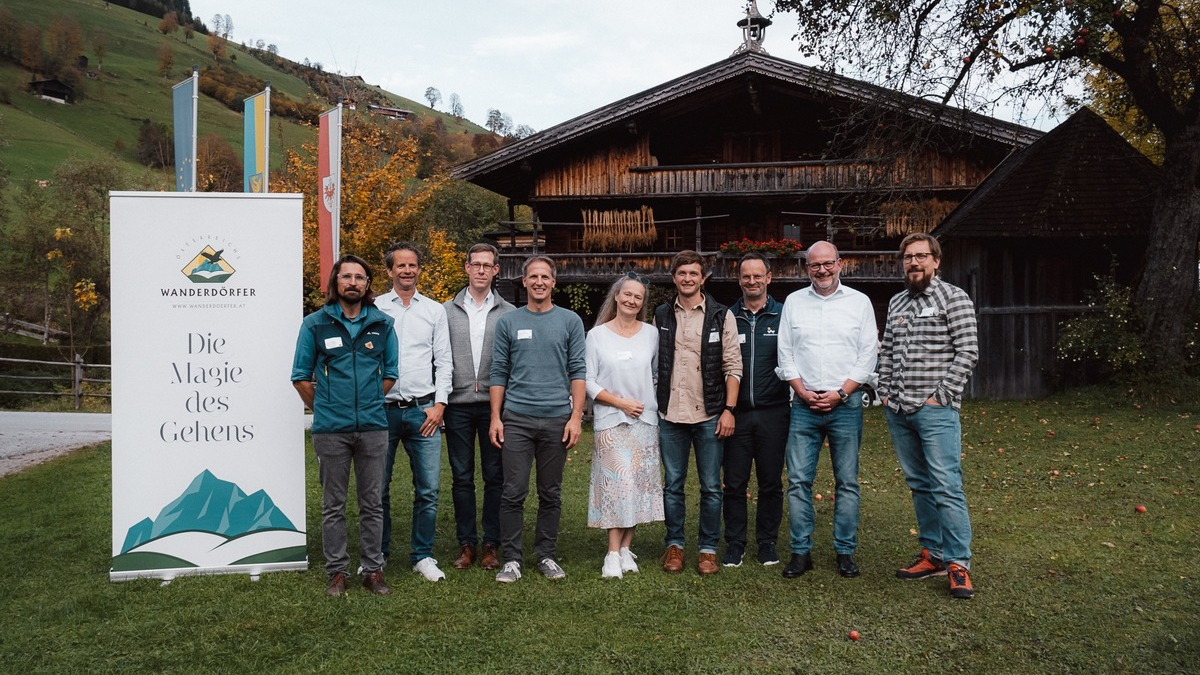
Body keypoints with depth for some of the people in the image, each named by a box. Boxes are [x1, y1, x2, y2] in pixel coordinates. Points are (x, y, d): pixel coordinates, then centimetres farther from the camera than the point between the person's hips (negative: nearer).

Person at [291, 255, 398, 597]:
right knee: (333, 505, 6)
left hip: (373, 427, 1)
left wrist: (369, 403, 10)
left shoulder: (382, 324, 7)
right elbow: (301, 377, 8)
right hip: (330, 429, -1)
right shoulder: (315, 324, 3)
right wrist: (324, 408, 8)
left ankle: (373, 570, 16)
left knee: (373, 503, 7)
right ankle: (337, 572, 16)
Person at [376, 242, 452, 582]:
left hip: (423, 410, 1)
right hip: (382, 409, -1)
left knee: (428, 489, 1)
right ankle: (377, 555, 20)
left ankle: (423, 556, 13)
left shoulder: (434, 310, 10)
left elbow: (443, 361, 9)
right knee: (378, 488, 5)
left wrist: (439, 404, -1)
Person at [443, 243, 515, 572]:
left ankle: (492, 545, 13)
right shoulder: (447, 311, 8)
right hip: (458, 404, 1)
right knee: (462, 477, 5)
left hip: (494, 404, -1)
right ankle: (467, 544, 15)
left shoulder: (509, 312, 5)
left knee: (495, 476, 4)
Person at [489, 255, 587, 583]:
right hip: (517, 419, 0)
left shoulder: (570, 321, 5)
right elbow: (499, 373, 7)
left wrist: (576, 417, -5)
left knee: (551, 494, 9)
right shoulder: (508, 322, 7)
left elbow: (578, 371, 3)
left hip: (557, 419, 0)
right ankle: (511, 558, 9)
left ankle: (546, 555, 20)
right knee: (513, 492, -2)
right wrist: (495, 417, 1)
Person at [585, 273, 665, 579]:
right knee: (618, 484, -10)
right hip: (610, 420, -2)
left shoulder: (651, 333, 8)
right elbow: (588, 382, -1)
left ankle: (625, 548, 13)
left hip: (645, 420, 3)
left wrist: (652, 402, -1)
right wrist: (621, 402, -8)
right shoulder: (597, 335, 2)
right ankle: (614, 553, -4)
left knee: (639, 484, 3)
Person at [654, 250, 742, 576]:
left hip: (709, 415, -2)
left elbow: (733, 366, -1)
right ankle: (674, 545, 22)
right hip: (670, 415, 2)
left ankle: (708, 549, 17)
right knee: (672, 485, 9)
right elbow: (652, 365, 10)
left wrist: (729, 409, -8)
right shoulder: (661, 316, 8)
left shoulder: (721, 316, 0)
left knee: (711, 487, 5)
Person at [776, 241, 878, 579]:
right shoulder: (793, 302, 9)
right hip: (804, 404, 1)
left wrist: (841, 393, -8)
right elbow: (785, 353, 7)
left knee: (847, 482, 4)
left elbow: (868, 355, 1)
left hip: (846, 403, -1)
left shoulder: (859, 302, 5)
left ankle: (845, 552, 14)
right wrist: (803, 392, -5)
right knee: (798, 480, -1)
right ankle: (801, 551, 8)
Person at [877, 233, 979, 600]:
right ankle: (933, 554, 21)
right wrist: (885, 392, 8)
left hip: (936, 409, -6)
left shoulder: (954, 298, -4)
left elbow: (967, 352, -9)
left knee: (946, 487, -8)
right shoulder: (896, 303, 15)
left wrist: (940, 396, -13)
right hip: (898, 411, 6)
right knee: (919, 484, 12)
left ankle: (958, 564, -1)